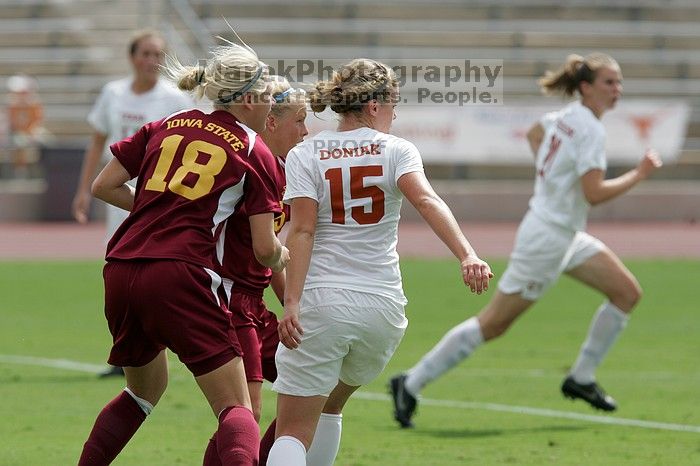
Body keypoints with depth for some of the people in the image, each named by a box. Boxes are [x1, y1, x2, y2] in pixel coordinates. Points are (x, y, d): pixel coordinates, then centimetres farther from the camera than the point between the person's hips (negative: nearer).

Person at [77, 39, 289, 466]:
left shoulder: (167, 126, 17)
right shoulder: (254, 152, 4)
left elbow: (104, 186, 18)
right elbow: (265, 249, 1)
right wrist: (282, 256, 23)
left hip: (120, 272, 6)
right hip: (179, 275, -6)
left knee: (146, 390, 30)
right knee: (236, 410, -5)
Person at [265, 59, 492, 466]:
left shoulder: (305, 155, 2)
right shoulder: (396, 150, 2)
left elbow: (302, 231, -8)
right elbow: (427, 201, -16)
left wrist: (292, 303, -14)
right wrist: (468, 256, -28)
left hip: (320, 301, -2)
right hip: (382, 303, 2)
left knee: (294, 432, -4)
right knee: (330, 405, 27)